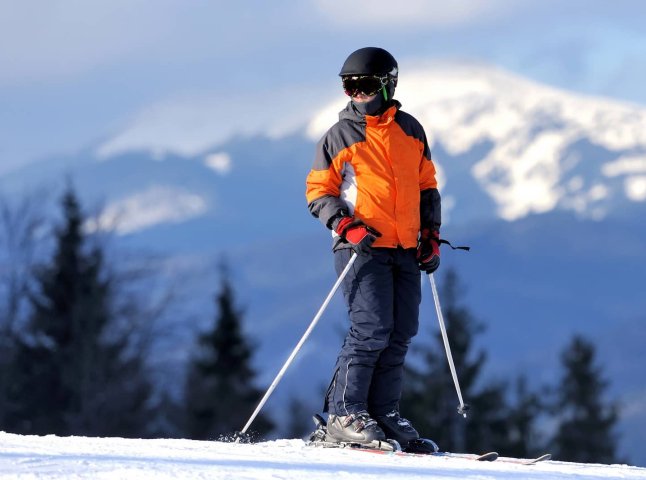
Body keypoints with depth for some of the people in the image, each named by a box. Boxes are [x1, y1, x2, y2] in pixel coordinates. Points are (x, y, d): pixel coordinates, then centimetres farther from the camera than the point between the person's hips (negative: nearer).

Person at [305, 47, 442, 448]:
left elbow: (427, 186, 19)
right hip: (363, 249, -5)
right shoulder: (339, 137, 1)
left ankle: (383, 412, 10)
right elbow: (318, 192, 1)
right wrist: (345, 225, -15)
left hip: (406, 250, 5)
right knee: (371, 329, -15)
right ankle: (344, 413, -9)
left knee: (401, 333, 3)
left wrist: (431, 235, 11)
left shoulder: (410, 131, 12)